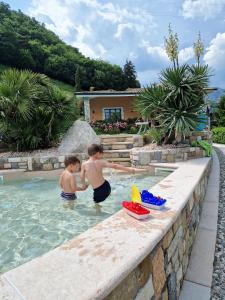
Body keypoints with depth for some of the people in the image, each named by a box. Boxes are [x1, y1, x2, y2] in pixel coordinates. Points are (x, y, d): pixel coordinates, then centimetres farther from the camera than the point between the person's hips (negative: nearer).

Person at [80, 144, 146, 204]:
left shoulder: (84, 164, -11)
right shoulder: (100, 162, -7)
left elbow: (82, 179, -3)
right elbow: (115, 166, -9)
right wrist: (130, 169, -5)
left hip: (98, 191, -3)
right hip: (106, 187, 3)